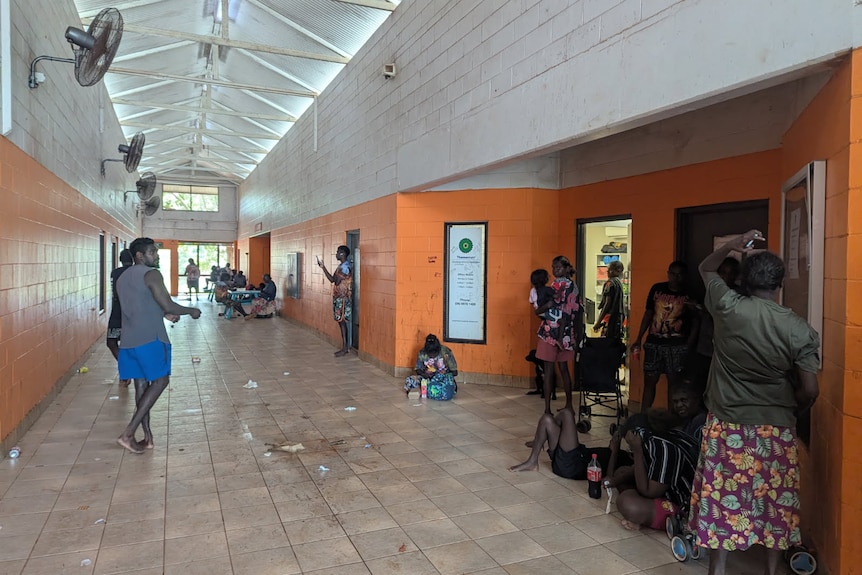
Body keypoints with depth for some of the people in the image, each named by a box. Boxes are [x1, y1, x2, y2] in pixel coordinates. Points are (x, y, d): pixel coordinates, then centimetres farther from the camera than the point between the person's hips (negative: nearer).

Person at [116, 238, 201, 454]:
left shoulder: (122, 278, 18)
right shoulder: (151, 274, -10)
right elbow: (168, 305, -16)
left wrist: (163, 314, 24)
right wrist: (191, 311, 0)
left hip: (128, 340, 8)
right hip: (149, 339, -8)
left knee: (141, 385, 11)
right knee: (160, 381, 1)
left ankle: (147, 436, 14)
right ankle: (128, 433, -5)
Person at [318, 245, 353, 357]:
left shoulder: (345, 267, -17)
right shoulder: (341, 266, 15)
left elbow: (336, 281, -20)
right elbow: (332, 280, 17)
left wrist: (336, 274, -3)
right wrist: (323, 267, 16)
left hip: (343, 298, -10)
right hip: (338, 297, 10)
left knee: (342, 322, -6)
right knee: (341, 322, 11)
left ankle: (345, 348, -1)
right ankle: (345, 347, 16)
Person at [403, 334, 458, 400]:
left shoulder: (446, 352, -17)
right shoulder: (422, 353, -11)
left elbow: (454, 372, -13)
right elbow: (418, 370, 0)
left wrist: (443, 375, -28)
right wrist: (424, 374, -21)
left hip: (443, 379, -2)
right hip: (427, 378, 2)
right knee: (409, 381, -22)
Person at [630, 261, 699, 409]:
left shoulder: (689, 295, -2)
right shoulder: (657, 289, 3)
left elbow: (695, 322, 2)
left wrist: (689, 346, -6)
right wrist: (638, 339, 10)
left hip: (677, 346, -2)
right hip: (653, 343, 2)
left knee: (674, 383, 4)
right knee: (649, 381, 7)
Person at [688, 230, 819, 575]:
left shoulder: (727, 307, -10)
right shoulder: (800, 330, -9)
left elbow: (706, 269, 10)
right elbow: (809, 391, -7)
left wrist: (732, 246, 5)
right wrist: (791, 413, 11)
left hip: (727, 425, 0)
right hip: (775, 429, 1)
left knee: (723, 498, 8)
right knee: (775, 501, 15)